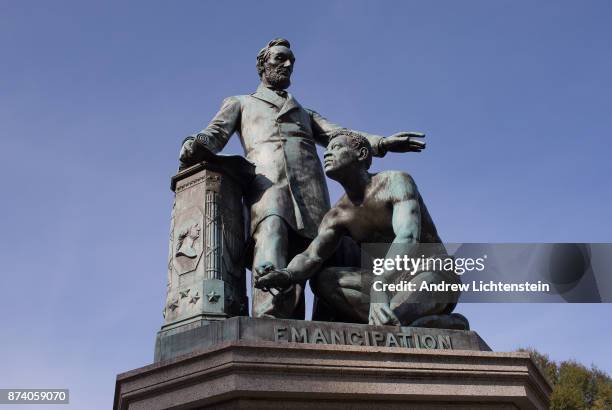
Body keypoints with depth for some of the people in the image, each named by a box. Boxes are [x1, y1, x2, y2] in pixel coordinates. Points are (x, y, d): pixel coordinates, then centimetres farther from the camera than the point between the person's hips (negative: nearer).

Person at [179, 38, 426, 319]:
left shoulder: (305, 114, 41)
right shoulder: (239, 104, 33)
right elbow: (215, 133, 12)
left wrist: (381, 143, 0)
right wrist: (193, 148, -16)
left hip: (311, 189, 4)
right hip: (267, 180, -4)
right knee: (271, 234, -33)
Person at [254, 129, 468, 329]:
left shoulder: (396, 182, -13)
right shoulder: (336, 216, 5)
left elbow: (408, 237, -30)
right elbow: (310, 257, -11)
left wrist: (379, 290, -47)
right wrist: (287, 274, -36)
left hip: (436, 276, -6)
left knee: (389, 323, -36)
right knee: (324, 280, -17)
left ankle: (448, 324, -7)